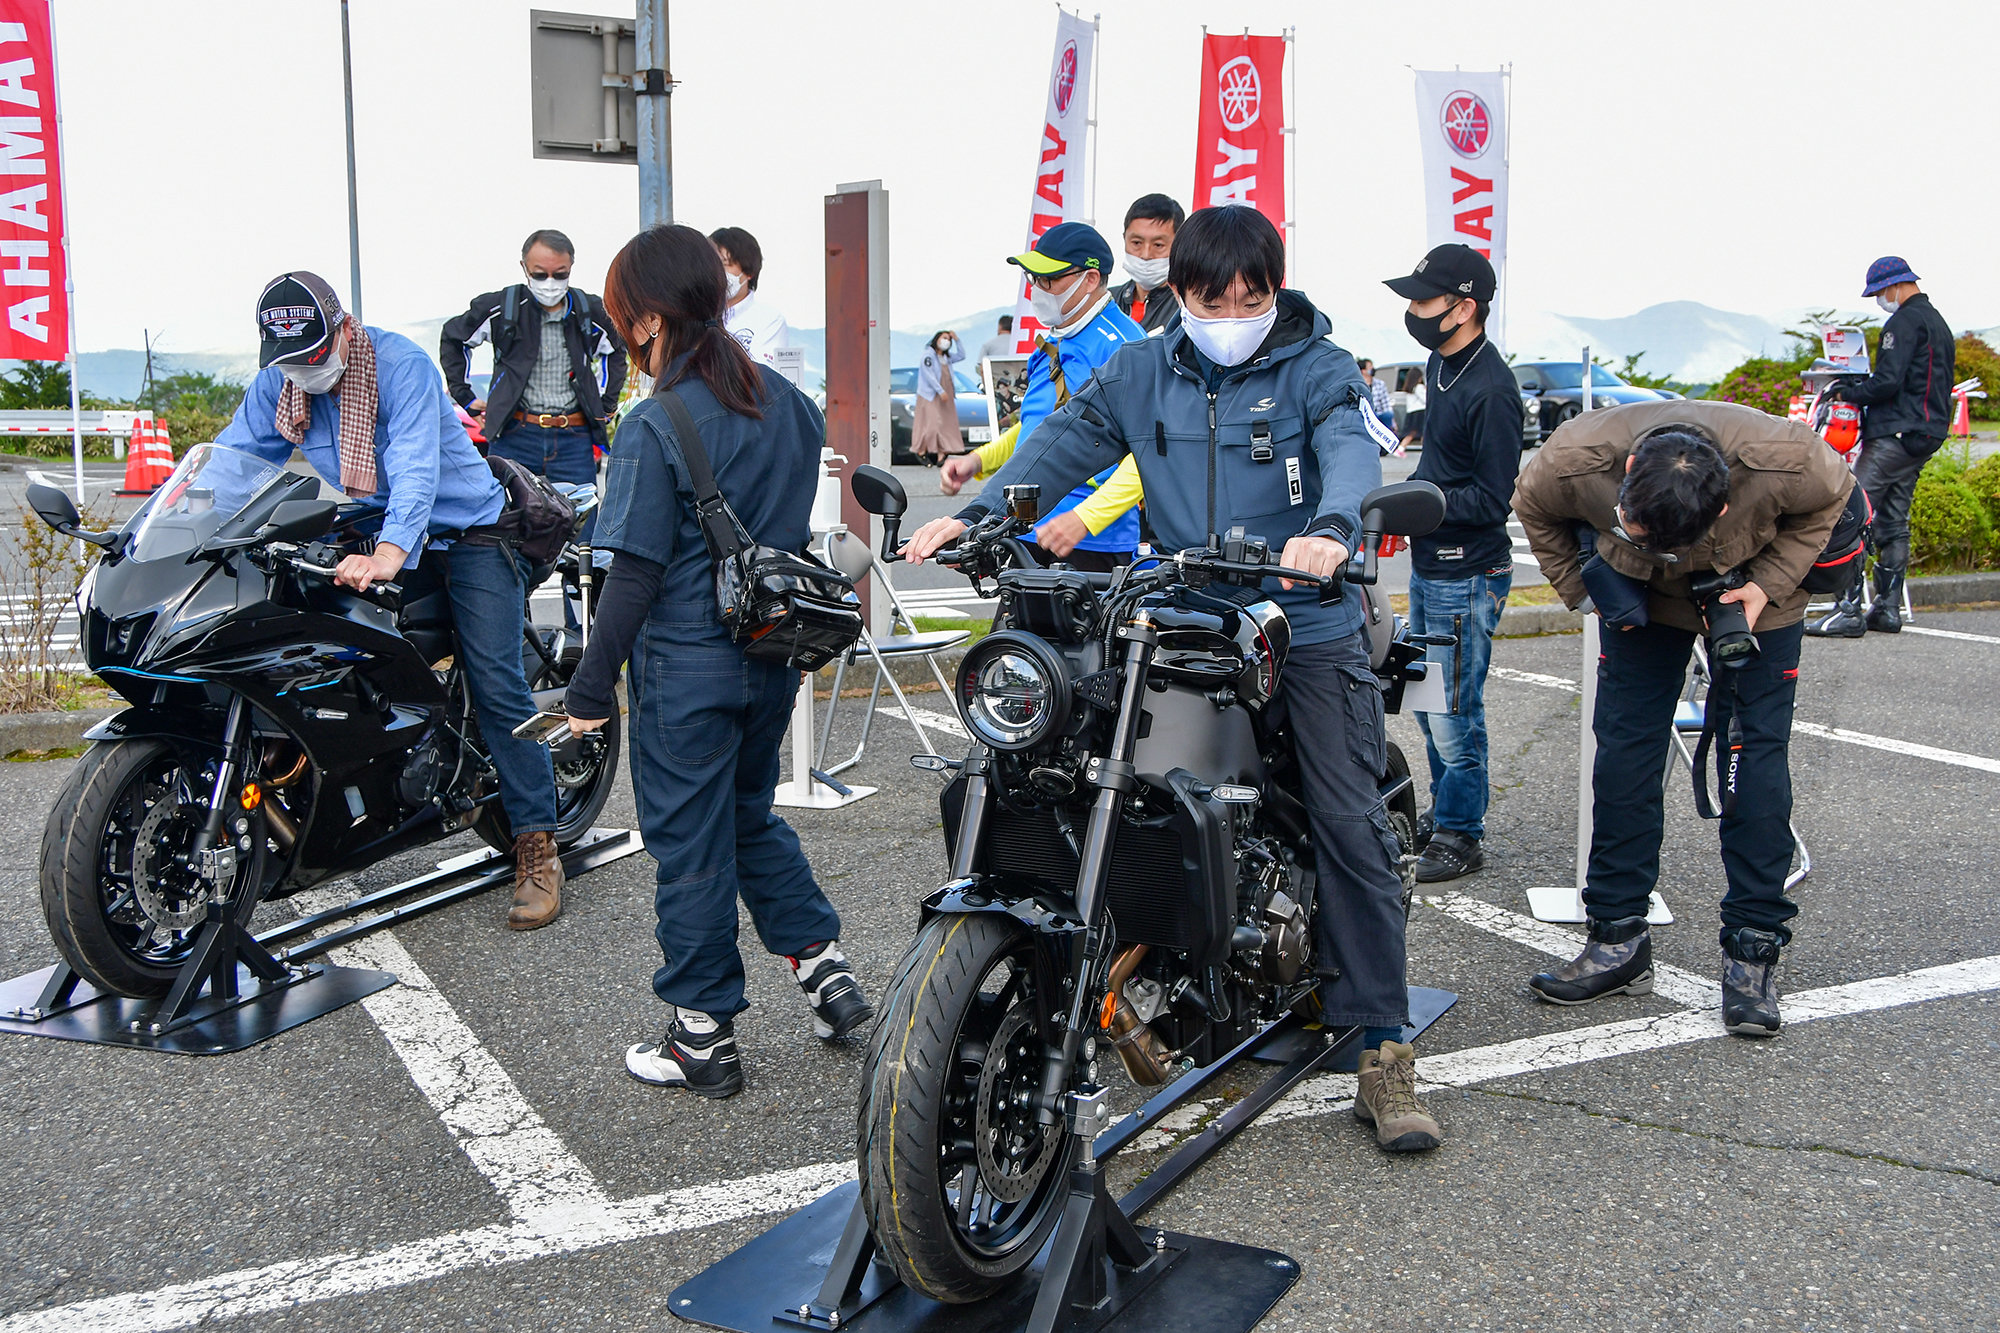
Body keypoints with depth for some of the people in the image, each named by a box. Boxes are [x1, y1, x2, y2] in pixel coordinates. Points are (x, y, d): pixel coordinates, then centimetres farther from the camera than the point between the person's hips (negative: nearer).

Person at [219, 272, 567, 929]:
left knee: (495, 684, -14)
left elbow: (416, 469, -34)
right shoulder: (275, 386, -3)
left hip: (464, 527, -7)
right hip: (370, 536, 7)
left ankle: (537, 847, -12)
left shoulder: (401, 364, -23)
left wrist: (389, 554, -50)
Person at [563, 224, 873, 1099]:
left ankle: (704, 1037, 18)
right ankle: (822, 962, 20)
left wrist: (591, 689, -9)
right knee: (751, 814, 25)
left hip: (687, 666, -7)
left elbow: (637, 574, -17)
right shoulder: (787, 402, 3)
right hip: (774, 656, 7)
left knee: (689, 846, 6)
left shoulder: (653, 429, -17)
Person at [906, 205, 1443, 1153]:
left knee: (1351, 825, -6)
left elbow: (1351, 448, -20)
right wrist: (973, 515, -12)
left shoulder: (1315, 368, -2)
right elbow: (1063, 442, 5)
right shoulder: (1139, 373, 10)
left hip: (1308, 625, -3)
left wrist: (1330, 525, -43)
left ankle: (1382, 1049, 1)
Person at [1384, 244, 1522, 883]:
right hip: (1428, 566, 10)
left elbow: (1493, 498, -21)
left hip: (1467, 577, -10)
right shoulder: (1441, 364, 9)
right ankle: (1445, 809, 35)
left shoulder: (1491, 389, -20)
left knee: (1454, 713, -1)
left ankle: (1460, 836, 13)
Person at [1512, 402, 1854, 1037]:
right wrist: (1583, 590, -12)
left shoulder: (1787, 460, -36)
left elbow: (1831, 498, -10)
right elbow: (1534, 510, -8)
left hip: (1753, 599, -1)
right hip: (1640, 604, 1)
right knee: (1623, 752, -3)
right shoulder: (1573, 460, -33)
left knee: (1756, 759, -7)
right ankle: (1618, 941, 7)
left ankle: (1752, 950, 2)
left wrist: (1770, 583, -20)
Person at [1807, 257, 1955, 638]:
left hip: (1894, 434, -10)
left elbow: (1888, 381, -21)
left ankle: (1848, 611, -15)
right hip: (1927, 435, 10)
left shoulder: (1905, 321, -11)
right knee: (1893, 522, 13)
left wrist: (1850, 392, -5)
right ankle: (1887, 608, 14)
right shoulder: (1938, 323, 22)